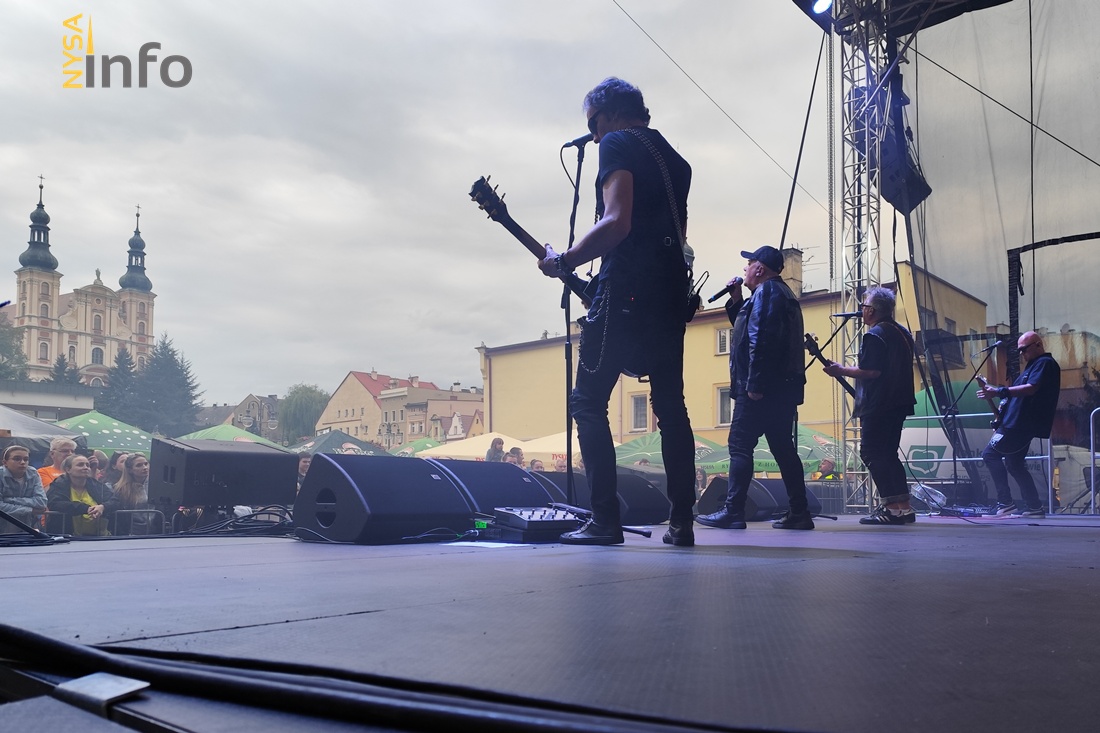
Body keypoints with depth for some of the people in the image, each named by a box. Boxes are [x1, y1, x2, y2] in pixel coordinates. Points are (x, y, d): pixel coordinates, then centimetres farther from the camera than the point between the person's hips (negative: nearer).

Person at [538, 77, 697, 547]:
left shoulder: (618, 144, -2)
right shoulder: (674, 159, 24)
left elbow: (617, 222, -16)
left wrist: (563, 262, -8)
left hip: (627, 290, -8)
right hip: (673, 292, 8)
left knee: (587, 402, -2)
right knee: (671, 406, 9)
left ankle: (605, 520, -7)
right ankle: (681, 521, 9)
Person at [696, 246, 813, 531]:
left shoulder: (766, 291, -9)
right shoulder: (783, 293, 23)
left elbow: (761, 339, -21)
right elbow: (747, 329, 30)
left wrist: (754, 384, -24)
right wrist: (737, 301, 18)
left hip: (761, 389, -10)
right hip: (783, 387, 10)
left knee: (740, 446, -7)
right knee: (783, 449, 9)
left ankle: (733, 512, -7)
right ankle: (799, 513, 10)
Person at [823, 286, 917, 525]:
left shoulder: (874, 335, -13)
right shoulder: (903, 333, 16)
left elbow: (871, 371, -22)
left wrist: (841, 370, -10)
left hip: (877, 406, -10)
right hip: (899, 404, 10)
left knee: (871, 453, -6)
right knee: (888, 454, 15)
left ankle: (892, 507, -9)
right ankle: (903, 506, 13)